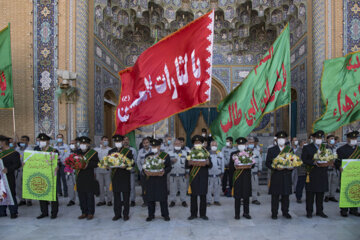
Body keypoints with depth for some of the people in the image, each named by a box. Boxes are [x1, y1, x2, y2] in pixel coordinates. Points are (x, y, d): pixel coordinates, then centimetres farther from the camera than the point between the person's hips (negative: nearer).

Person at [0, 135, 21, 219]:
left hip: (9, 178, -7)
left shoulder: (13, 153, -7)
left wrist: (8, 169, -25)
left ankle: (13, 212, 9)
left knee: (11, 195, 0)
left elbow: (17, 164, -14)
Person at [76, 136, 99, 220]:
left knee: (90, 195, 0)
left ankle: (90, 213, 10)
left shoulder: (93, 153, -1)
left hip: (89, 178, -5)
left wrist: (88, 164, -21)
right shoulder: (77, 152, 14)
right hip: (79, 177, 5)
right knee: (81, 195, 9)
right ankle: (84, 212, 21)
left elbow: (96, 163, -8)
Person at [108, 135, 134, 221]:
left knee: (126, 195, 1)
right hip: (115, 176, 3)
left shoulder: (128, 151, 2)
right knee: (116, 195, 7)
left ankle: (126, 214, 11)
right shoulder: (111, 151, 12)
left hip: (125, 176, -3)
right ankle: (117, 214, 18)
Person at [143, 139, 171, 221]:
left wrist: (164, 171, -18)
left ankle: (165, 214, 16)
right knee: (150, 198, 6)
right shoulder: (147, 156, 11)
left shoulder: (165, 156, 3)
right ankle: (151, 215, 19)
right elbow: (144, 167, 13)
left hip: (161, 180, -2)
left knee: (163, 197, 2)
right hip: (150, 179, 3)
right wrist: (145, 172, -10)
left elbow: (169, 167, 2)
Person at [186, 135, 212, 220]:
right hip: (193, 177, 0)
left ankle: (203, 214, 16)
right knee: (193, 196, 3)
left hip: (203, 177, 0)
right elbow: (186, 166, 2)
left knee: (203, 196, 5)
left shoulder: (206, 152, 8)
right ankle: (193, 214, 15)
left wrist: (208, 163, -19)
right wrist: (189, 163, -20)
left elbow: (210, 166, 4)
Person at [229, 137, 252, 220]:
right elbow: (230, 167, 2)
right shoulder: (234, 154, 4)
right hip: (237, 178, -2)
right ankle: (237, 214, 11)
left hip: (246, 178, 2)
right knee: (237, 197, 2)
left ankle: (246, 213, 20)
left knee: (246, 196, 8)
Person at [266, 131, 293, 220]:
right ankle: (274, 213, 12)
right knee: (275, 195, 2)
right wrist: (275, 167, -17)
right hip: (276, 176, -2)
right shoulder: (271, 150, 3)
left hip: (286, 175, 2)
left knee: (286, 195, 8)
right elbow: (268, 163, 0)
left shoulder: (290, 149, 10)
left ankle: (285, 212, 23)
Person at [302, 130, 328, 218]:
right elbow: (303, 159, -6)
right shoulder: (307, 148, 1)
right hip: (311, 174, -4)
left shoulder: (325, 147, 14)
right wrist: (313, 162, -20)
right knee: (310, 194, 1)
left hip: (322, 174, 4)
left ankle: (320, 211, 21)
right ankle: (309, 212, 10)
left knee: (320, 193, 9)